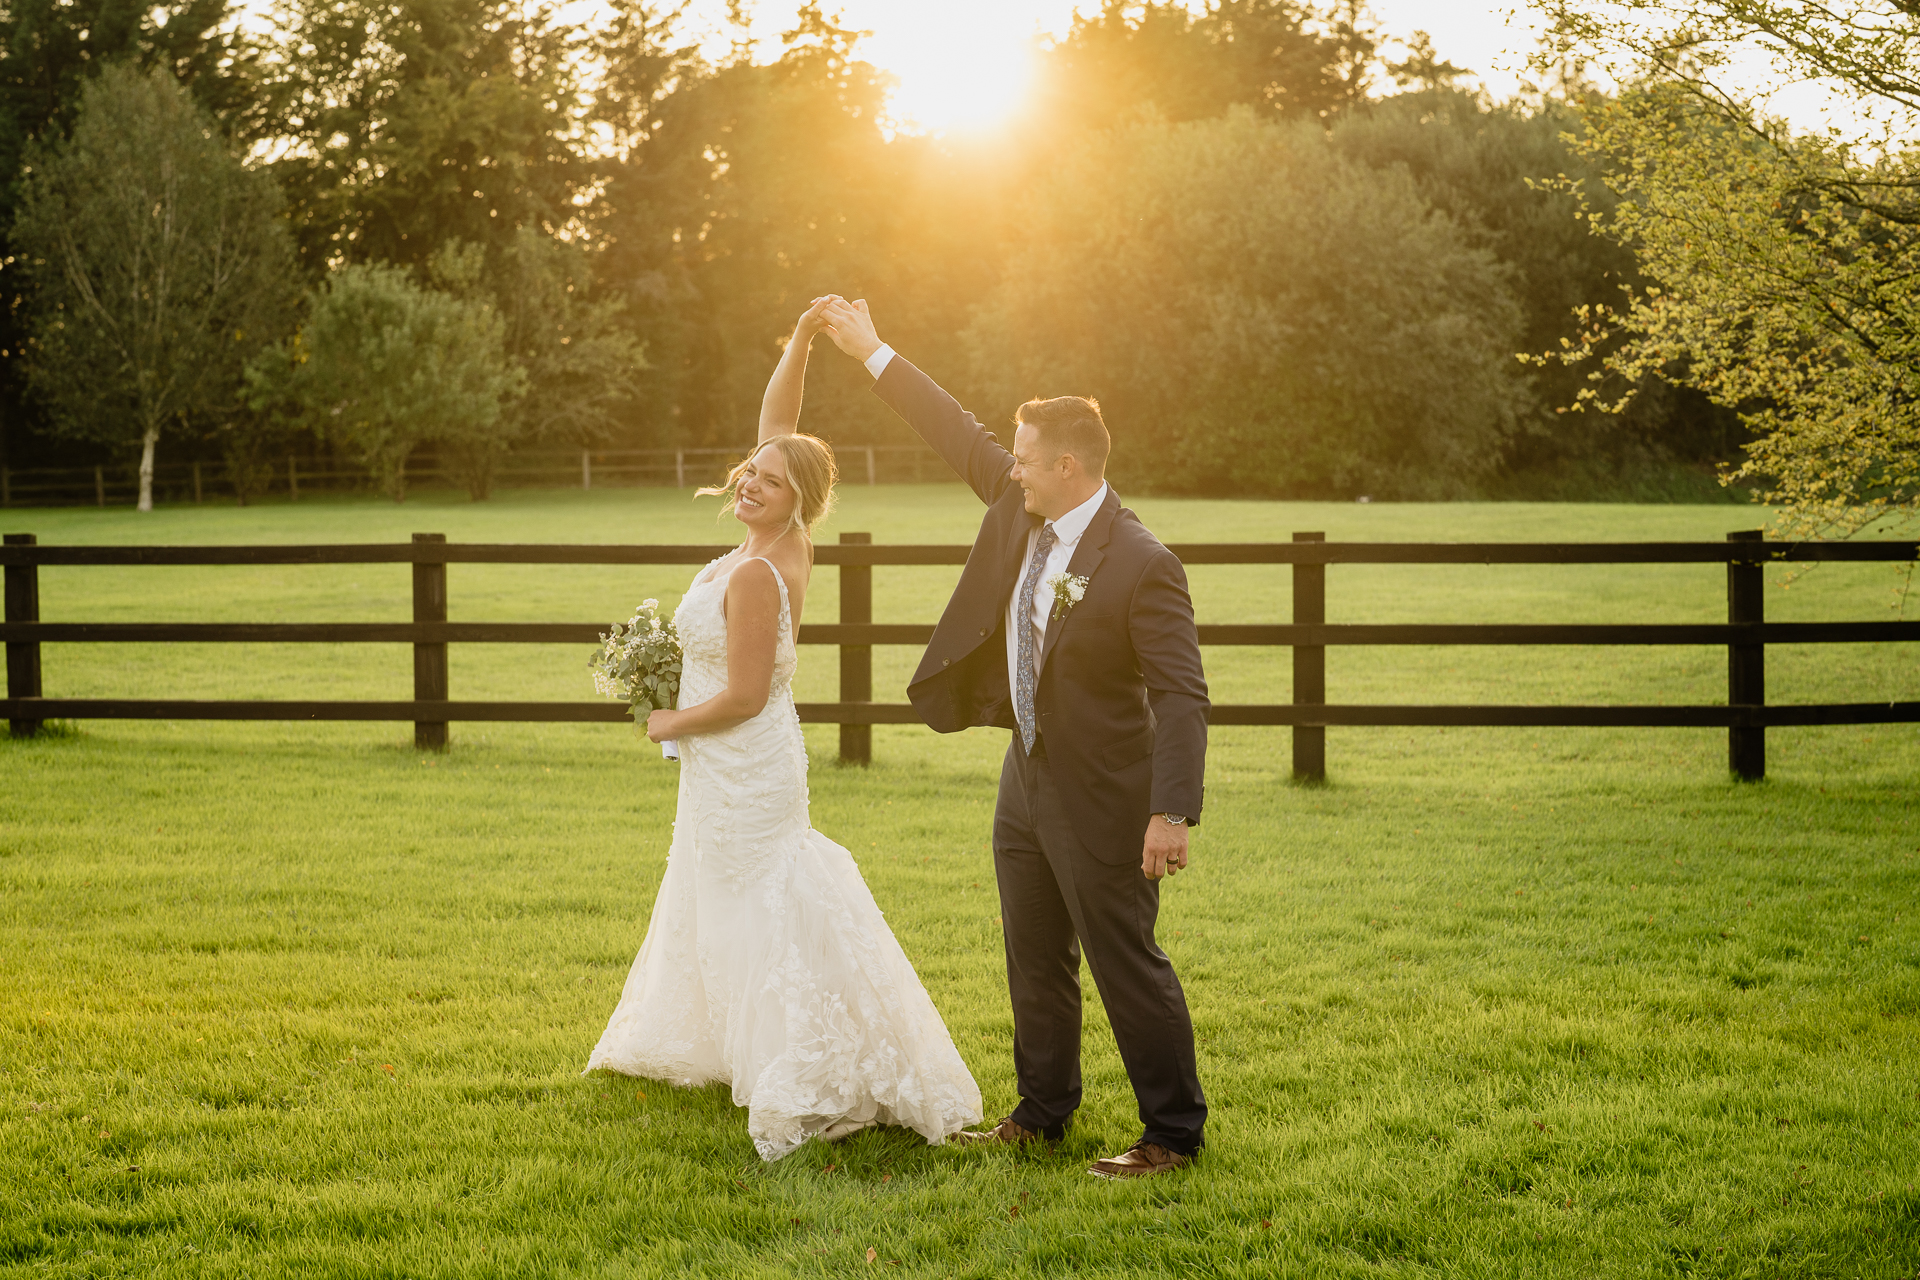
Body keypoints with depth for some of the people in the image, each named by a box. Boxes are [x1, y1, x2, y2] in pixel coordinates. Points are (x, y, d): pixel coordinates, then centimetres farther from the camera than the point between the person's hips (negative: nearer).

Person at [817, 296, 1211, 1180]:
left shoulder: (1143, 566, -21)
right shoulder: (1022, 511, 1)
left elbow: (1181, 695, -24)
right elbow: (961, 437, 13)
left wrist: (1172, 813, -31)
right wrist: (873, 355, 16)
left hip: (1101, 801, -8)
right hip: (1027, 783, 8)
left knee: (1127, 965, -1)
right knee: (1035, 962, 19)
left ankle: (1172, 1132, 12)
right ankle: (1042, 1113, 34)